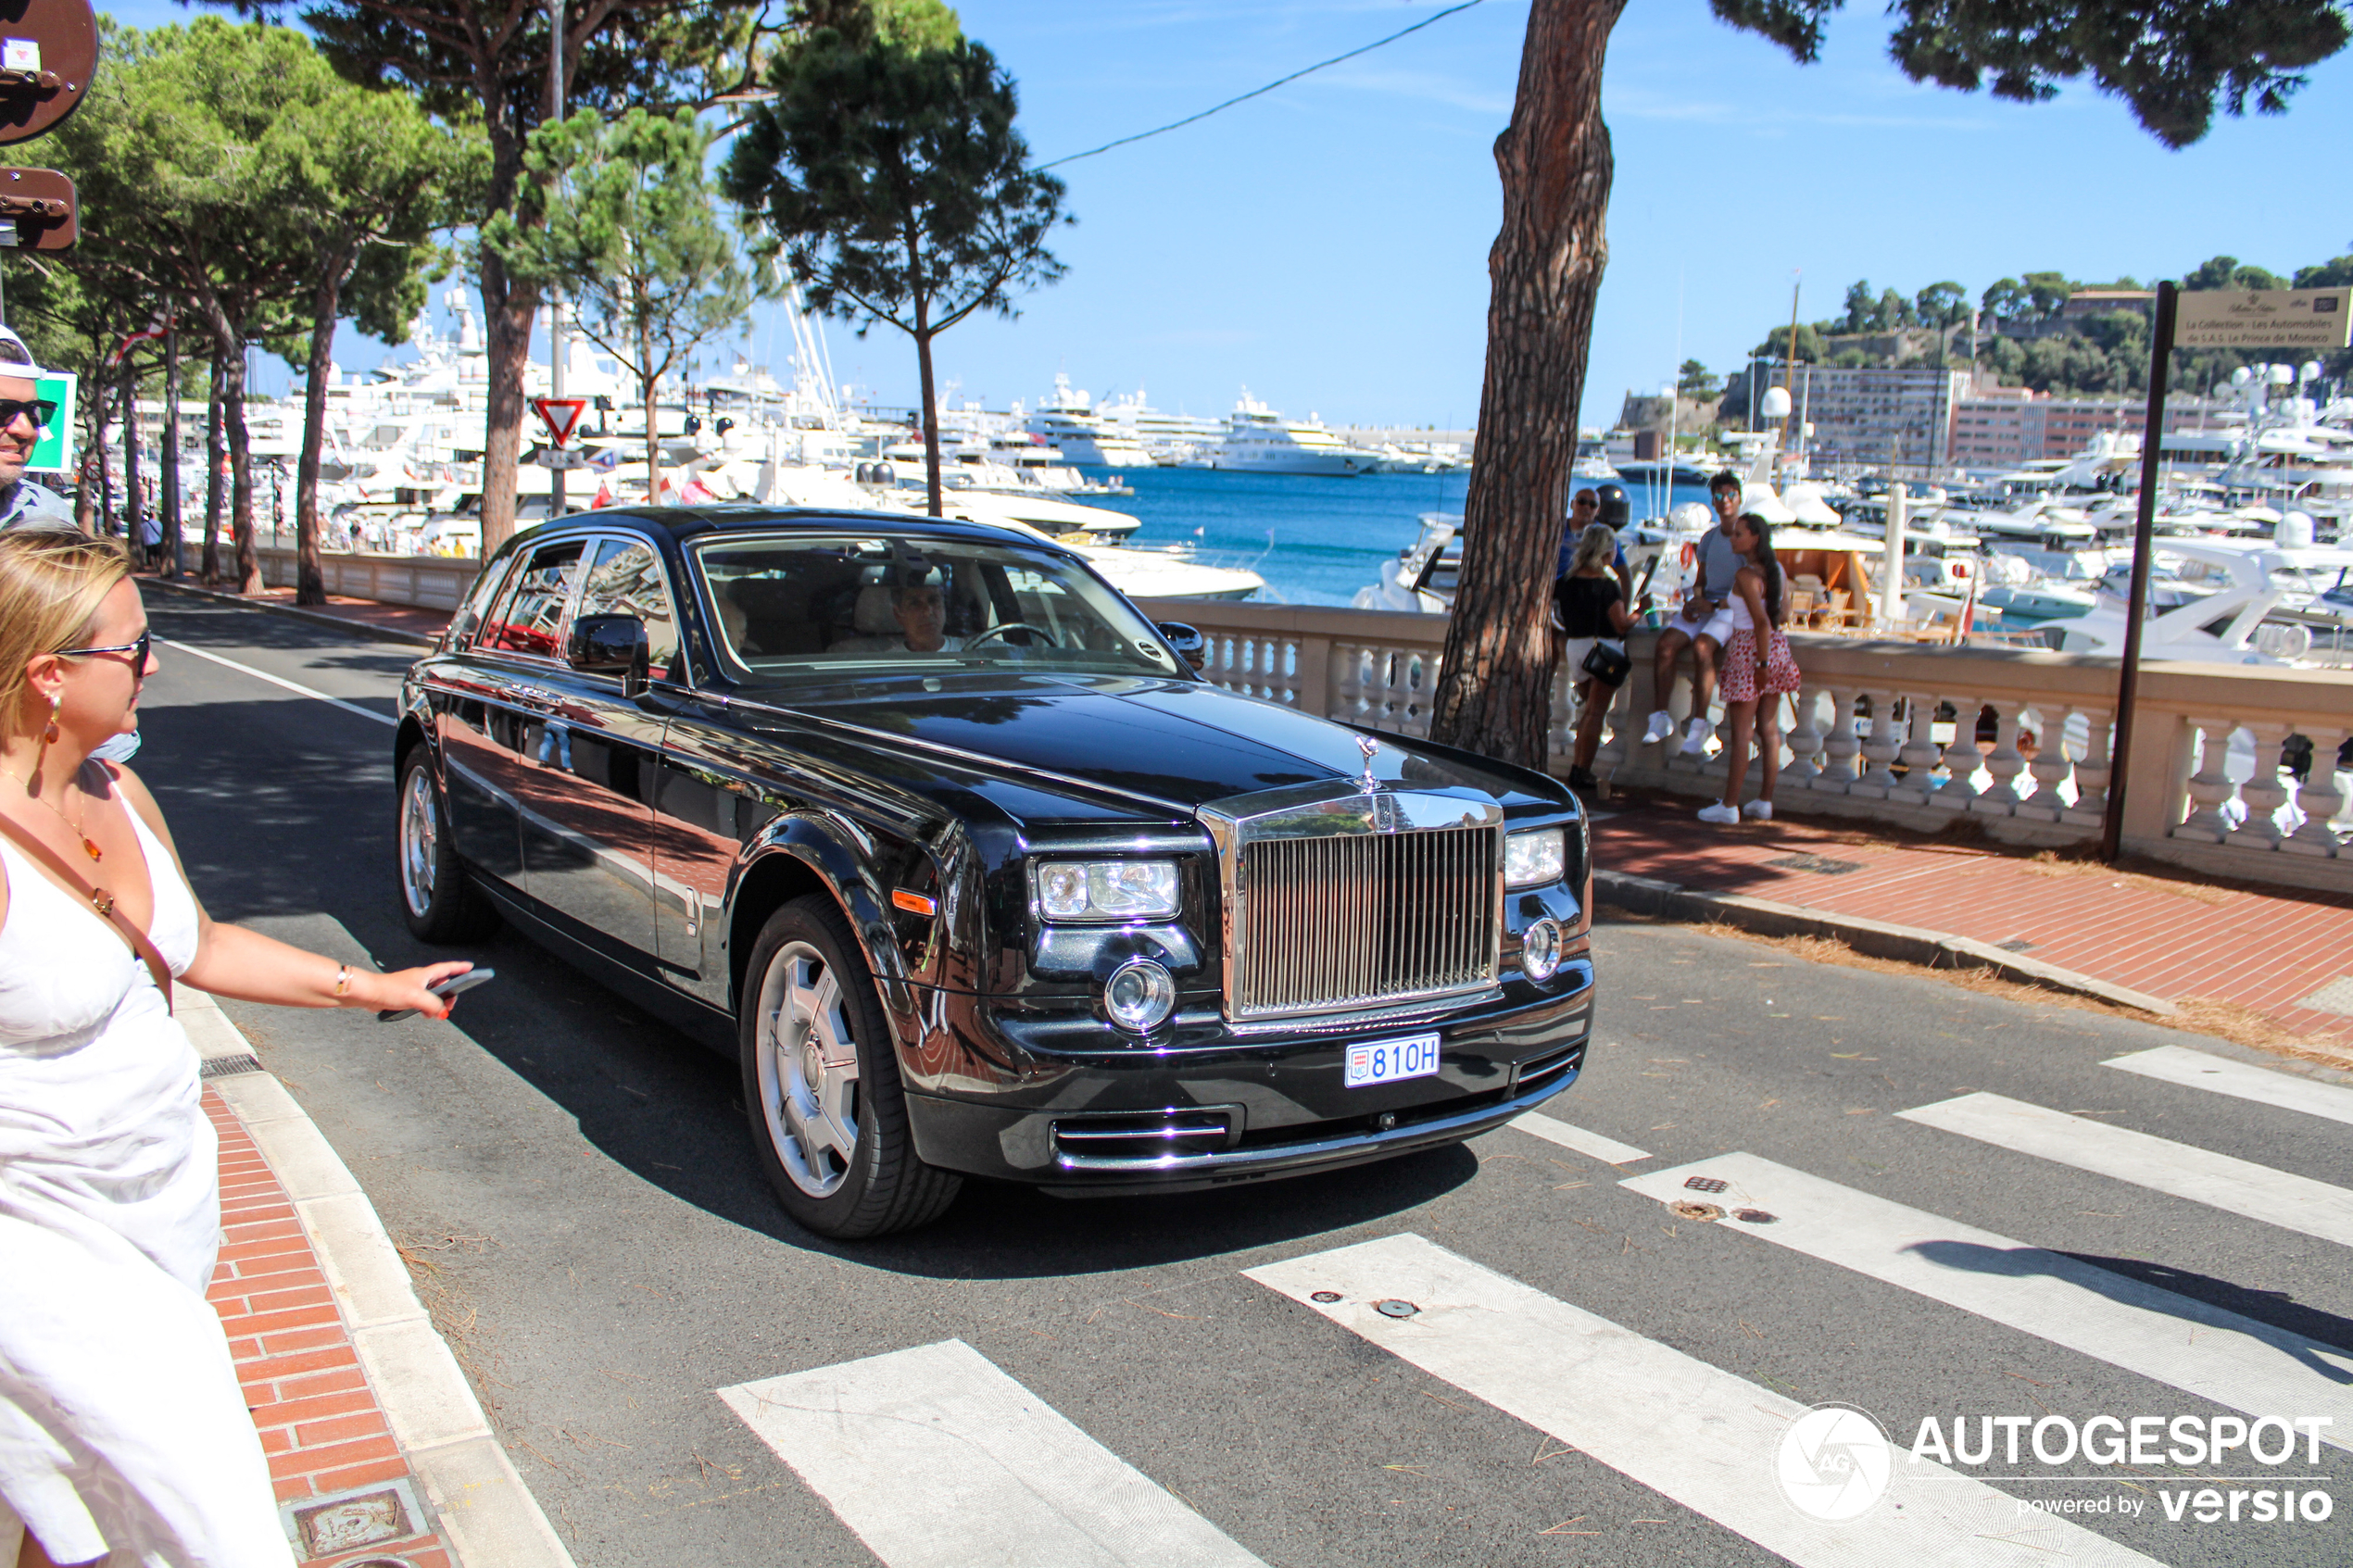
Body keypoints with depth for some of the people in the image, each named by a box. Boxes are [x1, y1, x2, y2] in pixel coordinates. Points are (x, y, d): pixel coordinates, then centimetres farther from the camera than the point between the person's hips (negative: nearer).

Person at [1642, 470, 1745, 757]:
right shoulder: (1710, 537, 17)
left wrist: (1714, 605, -17)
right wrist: (1694, 600, -1)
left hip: (1733, 609, -6)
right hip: (1704, 605, 6)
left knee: (1701, 646, -33)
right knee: (1667, 642, -20)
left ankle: (1699, 723, -28)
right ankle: (1662, 717, -16)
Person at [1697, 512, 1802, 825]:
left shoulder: (1745, 575, -16)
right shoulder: (1775, 569, 8)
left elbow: (1762, 622, -20)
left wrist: (1762, 662, -16)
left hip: (1749, 649, -8)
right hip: (1778, 647, 8)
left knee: (1740, 731, -4)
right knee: (1769, 729, 10)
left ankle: (1729, 807, -1)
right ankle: (1765, 802, 15)